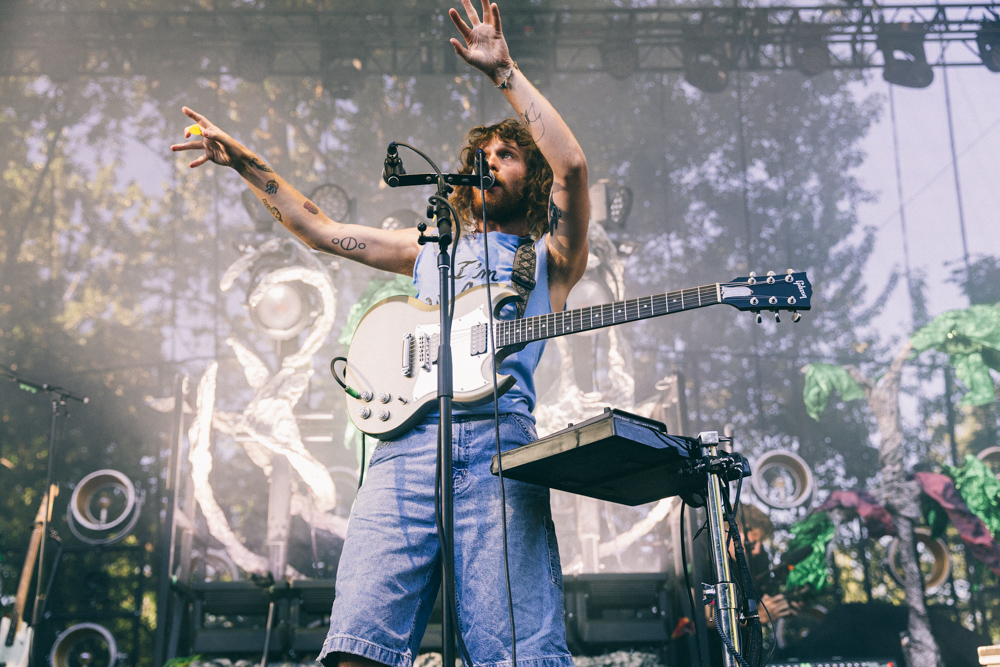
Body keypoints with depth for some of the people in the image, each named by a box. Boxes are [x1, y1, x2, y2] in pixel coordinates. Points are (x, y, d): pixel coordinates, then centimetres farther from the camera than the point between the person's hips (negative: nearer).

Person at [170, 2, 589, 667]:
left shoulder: (551, 256, 18)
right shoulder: (431, 248, 31)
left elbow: (572, 166, -1)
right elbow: (318, 227, 33)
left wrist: (505, 73, 0)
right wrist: (243, 161, 30)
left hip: (499, 443, -3)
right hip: (407, 442, 3)